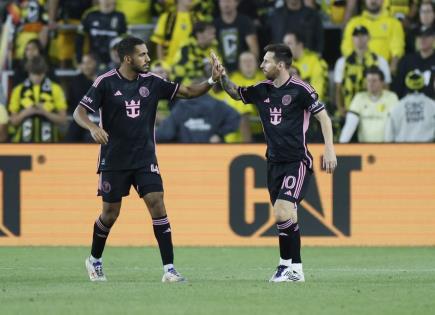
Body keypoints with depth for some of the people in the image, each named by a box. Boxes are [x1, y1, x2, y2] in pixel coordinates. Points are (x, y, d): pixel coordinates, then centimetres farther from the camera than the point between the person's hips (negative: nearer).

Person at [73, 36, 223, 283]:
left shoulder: (152, 82, 1)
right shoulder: (106, 83, -9)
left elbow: (188, 92, 5)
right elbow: (79, 112, -10)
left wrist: (212, 80, -12)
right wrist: (93, 128, -31)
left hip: (145, 159, 2)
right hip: (114, 160, -2)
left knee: (157, 204, -13)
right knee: (110, 213, 5)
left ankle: (169, 269, -13)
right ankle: (95, 261, 32)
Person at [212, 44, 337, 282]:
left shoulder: (300, 90, -9)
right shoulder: (262, 90, 9)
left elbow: (323, 116, -5)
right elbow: (235, 92, 24)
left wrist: (329, 149, -12)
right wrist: (222, 76, 4)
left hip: (297, 162, -7)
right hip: (274, 162, 7)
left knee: (283, 212, -19)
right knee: (286, 217, 7)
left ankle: (287, 263, -5)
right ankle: (294, 267, 13)